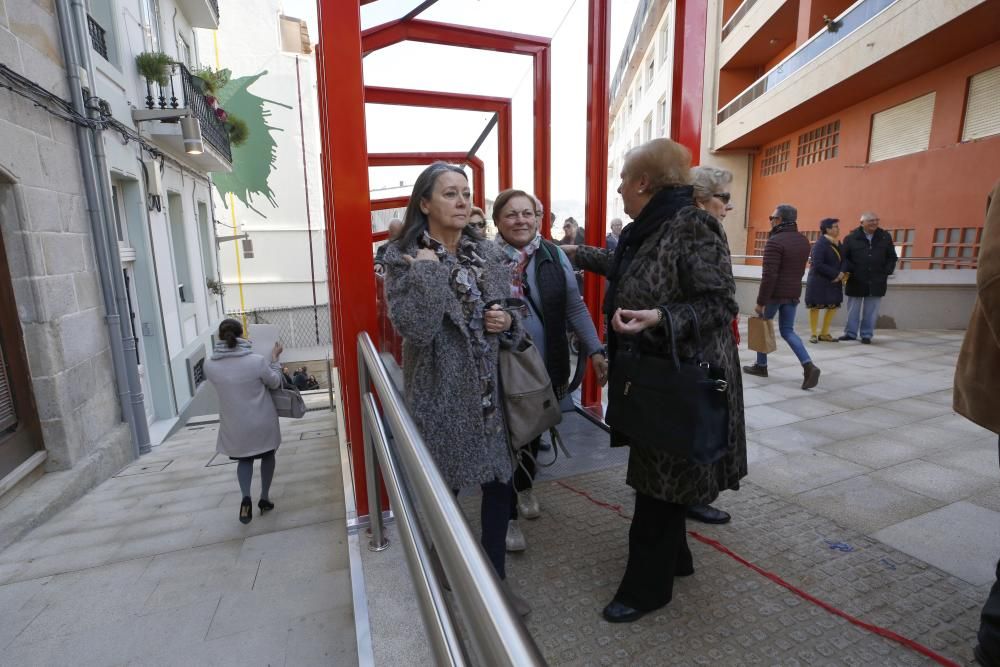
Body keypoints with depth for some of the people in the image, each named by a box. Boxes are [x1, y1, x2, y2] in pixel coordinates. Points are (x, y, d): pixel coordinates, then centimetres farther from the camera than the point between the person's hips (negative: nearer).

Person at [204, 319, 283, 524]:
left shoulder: (210, 365, -11)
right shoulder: (257, 360, -19)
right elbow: (275, 383, -3)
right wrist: (274, 358, 8)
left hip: (235, 425, 2)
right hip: (262, 422, -2)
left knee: (244, 459, 22)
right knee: (267, 456, 21)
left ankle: (245, 497, 2)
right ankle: (264, 499, 27)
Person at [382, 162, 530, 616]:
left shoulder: (488, 253, 6)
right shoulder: (403, 258, -8)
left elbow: (509, 315, 14)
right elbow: (414, 329, -23)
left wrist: (508, 321, -7)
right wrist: (427, 270, -22)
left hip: (490, 386, 5)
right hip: (439, 391, -4)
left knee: (501, 483, 11)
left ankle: (495, 577, 36)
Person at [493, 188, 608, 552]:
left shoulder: (553, 255, 0)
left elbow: (575, 307, 3)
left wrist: (595, 350, 0)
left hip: (546, 365, 4)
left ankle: (524, 487, 47)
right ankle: (508, 514, 25)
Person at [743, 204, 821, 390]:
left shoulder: (775, 242, -18)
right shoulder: (804, 241, 8)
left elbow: (769, 275, -23)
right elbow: (799, 269, 16)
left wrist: (760, 301, -19)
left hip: (774, 294, -7)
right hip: (794, 293, 7)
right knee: (787, 331, 12)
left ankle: (761, 366, 22)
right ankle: (808, 365, -5)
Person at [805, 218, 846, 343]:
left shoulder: (838, 243, 9)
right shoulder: (820, 243, -13)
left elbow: (842, 260, 11)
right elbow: (817, 264, -20)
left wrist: (841, 273, -9)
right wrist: (835, 274, -18)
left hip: (834, 281, 7)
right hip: (819, 281, -7)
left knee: (833, 306, 8)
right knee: (816, 307, 2)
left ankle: (824, 334, 19)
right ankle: (813, 334, 12)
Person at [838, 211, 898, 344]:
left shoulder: (885, 237, 7)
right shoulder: (851, 238, -1)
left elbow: (892, 257, 12)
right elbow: (844, 257, 0)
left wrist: (887, 272, 0)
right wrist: (848, 270, -15)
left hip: (877, 282, 2)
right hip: (856, 281, -2)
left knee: (871, 310, 5)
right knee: (853, 309, 7)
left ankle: (867, 334, 14)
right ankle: (850, 333, 16)